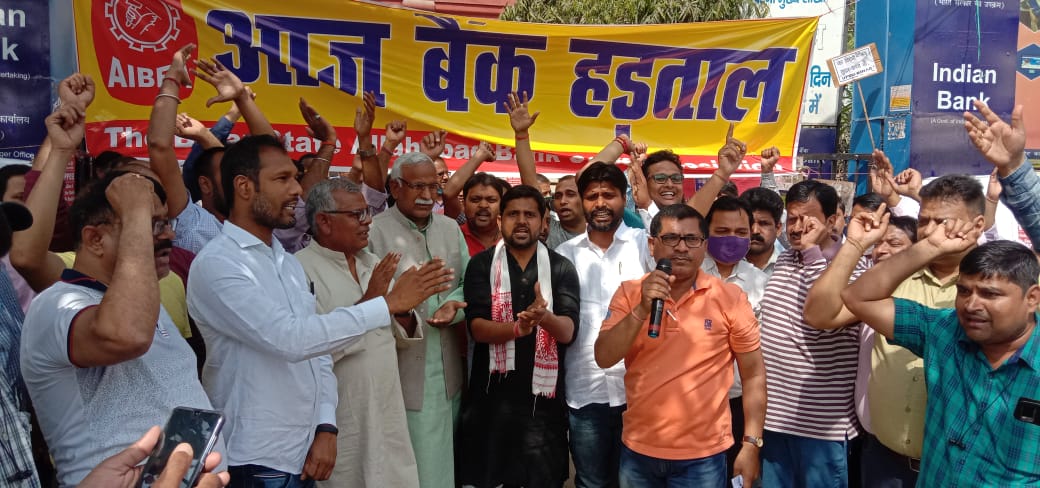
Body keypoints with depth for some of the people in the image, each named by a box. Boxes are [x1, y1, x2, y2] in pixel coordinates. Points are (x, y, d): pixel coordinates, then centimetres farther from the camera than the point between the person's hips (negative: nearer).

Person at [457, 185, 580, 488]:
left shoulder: (561, 268, 1)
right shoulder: (482, 264, 0)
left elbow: (568, 331, -9)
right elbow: (477, 328, -10)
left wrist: (545, 317, -31)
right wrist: (517, 328, -29)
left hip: (543, 396, 0)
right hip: (491, 394, 0)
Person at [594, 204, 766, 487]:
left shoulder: (730, 298, -7)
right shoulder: (630, 293, -2)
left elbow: (753, 375, -2)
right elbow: (604, 358, -10)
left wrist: (751, 444, -5)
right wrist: (642, 309, -21)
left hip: (702, 456, -2)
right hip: (638, 451, 2)